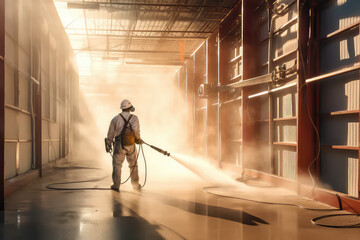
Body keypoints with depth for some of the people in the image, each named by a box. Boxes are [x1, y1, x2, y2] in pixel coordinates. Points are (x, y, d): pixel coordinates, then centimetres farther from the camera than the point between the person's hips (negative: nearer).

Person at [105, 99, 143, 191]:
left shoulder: (115, 118, 2)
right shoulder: (134, 118, -3)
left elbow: (110, 133, 4)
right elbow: (136, 129, -21)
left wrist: (108, 144, 14)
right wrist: (138, 139, -4)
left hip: (119, 145, 0)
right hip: (131, 145, 0)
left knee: (117, 165, 7)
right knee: (133, 165, 15)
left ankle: (116, 185, 3)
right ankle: (136, 184, 23)